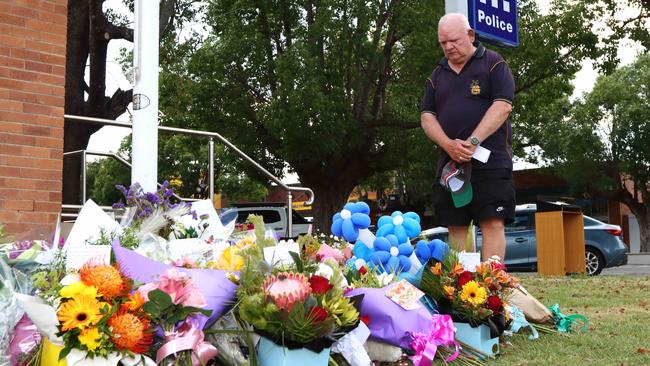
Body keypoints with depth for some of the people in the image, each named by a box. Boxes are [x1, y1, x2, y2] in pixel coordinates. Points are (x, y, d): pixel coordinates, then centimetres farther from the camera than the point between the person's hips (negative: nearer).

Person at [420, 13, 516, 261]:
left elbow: (502, 106, -8)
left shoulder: (493, 64, 4)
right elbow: (427, 117, 10)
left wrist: (473, 142, -17)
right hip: (450, 162, 5)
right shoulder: (437, 76, 18)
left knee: (493, 223, -10)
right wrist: (449, 145, -9)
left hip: (490, 160, -5)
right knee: (456, 227, 3)